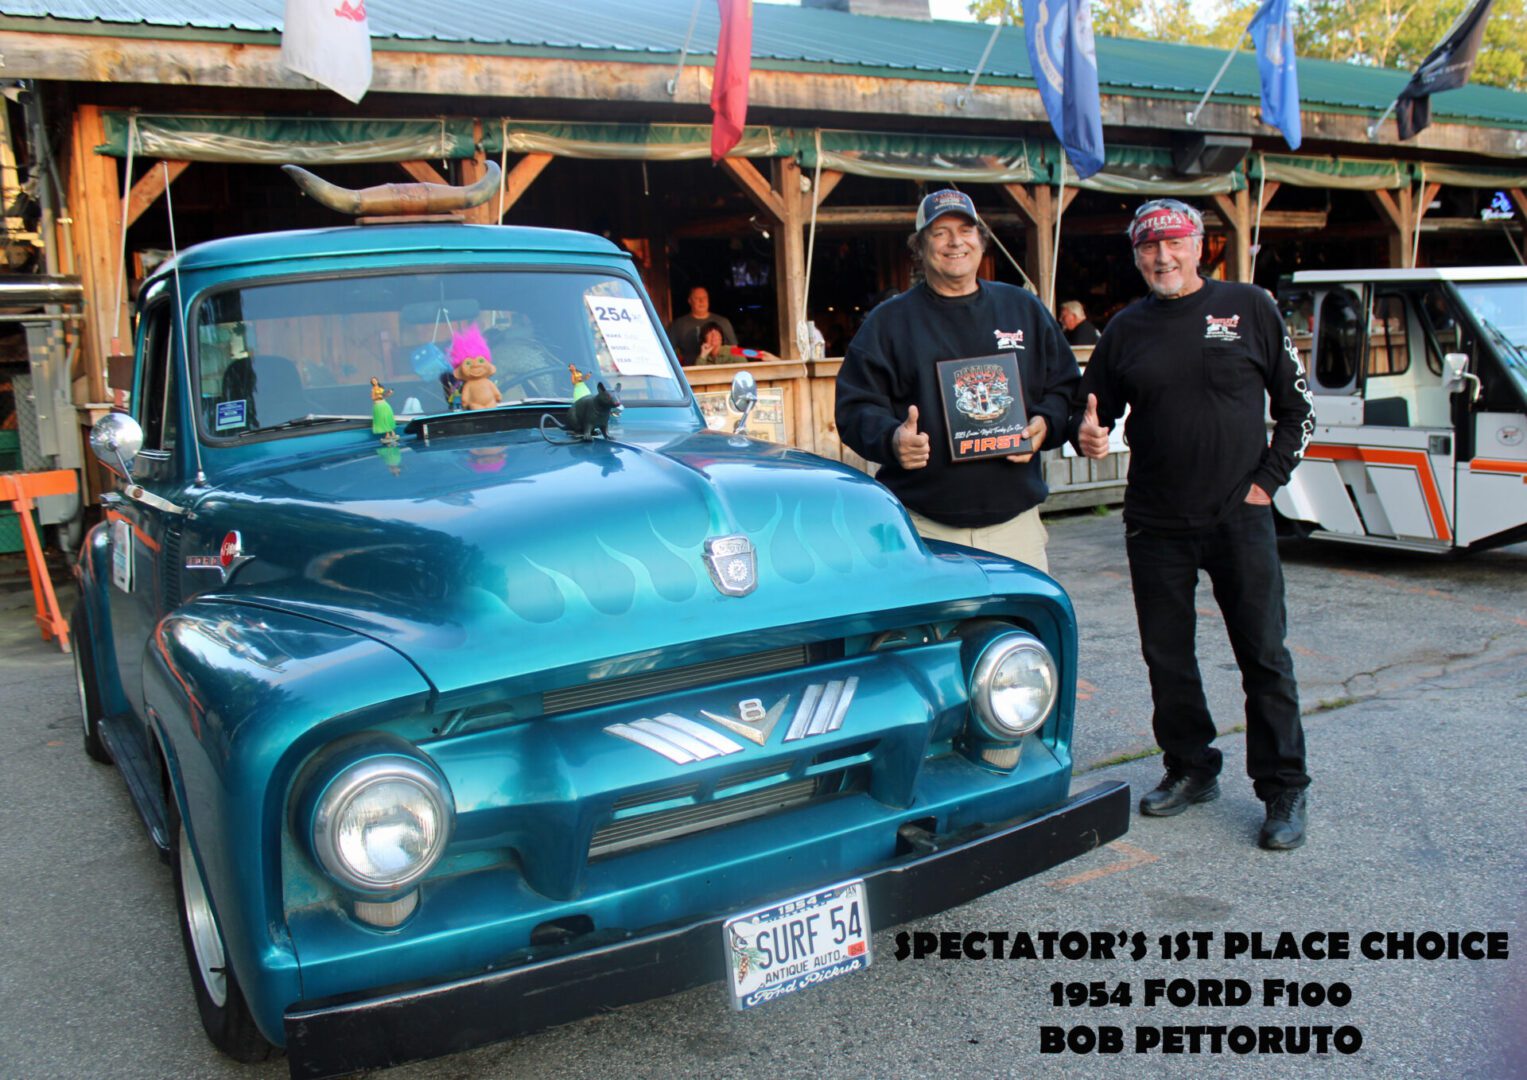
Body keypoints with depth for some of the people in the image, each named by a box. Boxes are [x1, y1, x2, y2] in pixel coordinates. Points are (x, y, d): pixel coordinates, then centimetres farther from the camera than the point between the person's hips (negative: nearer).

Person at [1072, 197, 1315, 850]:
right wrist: (1089, 434, -11)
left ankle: (1284, 789, 13)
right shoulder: (1126, 330, 7)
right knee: (1166, 656, 9)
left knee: (1264, 656, 1)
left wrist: (1269, 479, -2)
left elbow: (1297, 405, 6)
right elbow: (1094, 410, 12)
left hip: (1240, 517, -2)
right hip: (1155, 525, 3)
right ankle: (1190, 769, 26)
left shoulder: (1249, 309, 1)